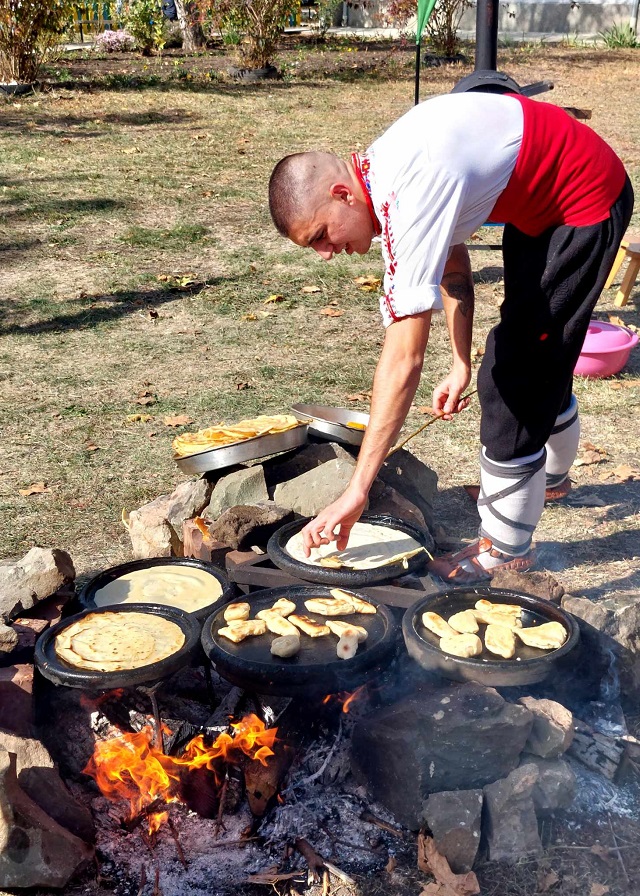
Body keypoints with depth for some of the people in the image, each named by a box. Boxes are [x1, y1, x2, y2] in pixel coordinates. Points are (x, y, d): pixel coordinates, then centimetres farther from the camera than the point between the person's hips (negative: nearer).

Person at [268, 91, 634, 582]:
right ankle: (550, 476, 50)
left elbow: (404, 359, -38)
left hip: (586, 205, -10)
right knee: (536, 357, 25)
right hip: (542, 204, 10)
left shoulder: (411, 195, -34)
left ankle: (505, 545, 7)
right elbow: (454, 271, 7)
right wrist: (461, 366, 2)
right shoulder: (382, 170, -5)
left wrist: (357, 490, -36)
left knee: (516, 373, -10)